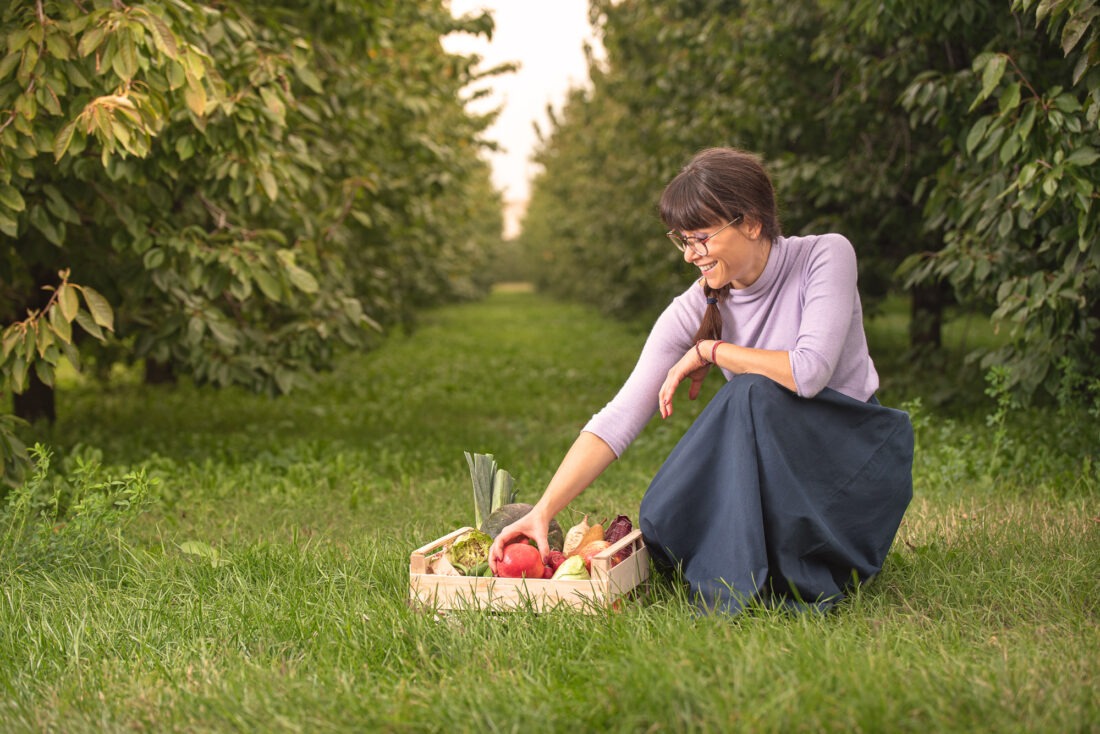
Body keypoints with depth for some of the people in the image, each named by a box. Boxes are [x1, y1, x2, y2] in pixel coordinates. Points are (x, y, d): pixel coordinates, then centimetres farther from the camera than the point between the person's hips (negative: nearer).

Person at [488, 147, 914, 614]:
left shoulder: (825, 256, -14)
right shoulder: (694, 311, -7)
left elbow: (809, 373, -28)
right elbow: (620, 417, -15)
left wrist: (708, 351, -15)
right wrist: (543, 511, -25)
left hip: (856, 455, -3)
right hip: (775, 463, 3)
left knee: (753, 393, -30)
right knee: (663, 522, -25)